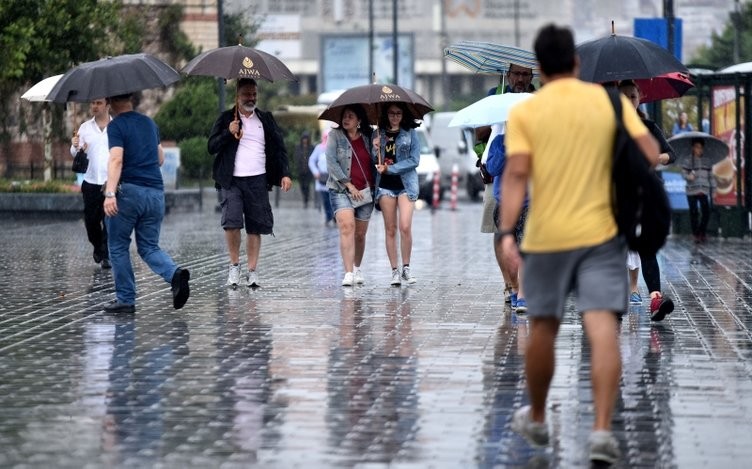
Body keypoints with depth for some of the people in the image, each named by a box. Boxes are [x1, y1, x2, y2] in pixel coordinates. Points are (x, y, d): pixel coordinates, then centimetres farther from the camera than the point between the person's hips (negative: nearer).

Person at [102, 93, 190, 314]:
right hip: (156, 192, 6)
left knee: (118, 247, 8)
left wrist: (110, 192, -26)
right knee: (149, 247, 11)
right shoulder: (149, 123, 15)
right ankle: (175, 273, -17)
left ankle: (125, 299, 7)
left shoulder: (116, 126, -5)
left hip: (130, 190, -6)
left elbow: (116, 159, -18)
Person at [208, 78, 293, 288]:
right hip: (231, 181, -2)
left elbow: (279, 148, 13)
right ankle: (234, 265, 2)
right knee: (231, 222, -16)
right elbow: (212, 147, 4)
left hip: (258, 181, 2)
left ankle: (252, 271, 6)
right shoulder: (226, 118, 9)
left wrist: (285, 174, 0)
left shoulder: (266, 119, 15)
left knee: (255, 227, 1)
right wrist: (228, 133, -12)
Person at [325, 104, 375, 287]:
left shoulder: (368, 137, 8)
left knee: (360, 233, 8)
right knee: (347, 227, -20)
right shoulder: (335, 135, 1)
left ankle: (357, 269, 29)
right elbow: (331, 162, -6)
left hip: (365, 191, 3)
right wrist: (349, 185, -11)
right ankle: (348, 273, -24)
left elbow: (374, 163, 15)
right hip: (341, 190, -3)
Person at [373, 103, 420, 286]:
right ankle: (395, 271, 7)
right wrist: (375, 150, -11)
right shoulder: (379, 134, 10)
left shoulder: (410, 133, 5)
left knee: (405, 227, -13)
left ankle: (406, 268, 0)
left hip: (406, 183, -2)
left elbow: (414, 160, -3)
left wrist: (389, 168, -10)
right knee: (390, 229, 2)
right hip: (385, 185, 2)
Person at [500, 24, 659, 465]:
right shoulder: (610, 100, 3)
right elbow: (650, 154, -3)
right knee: (604, 330, -6)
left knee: (543, 329, 15)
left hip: (546, 235, 1)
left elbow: (517, 173, -10)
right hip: (602, 231, 0)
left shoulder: (525, 111, 0)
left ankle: (537, 419, 32)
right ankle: (603, 429, -17)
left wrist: (507, 232, -12)